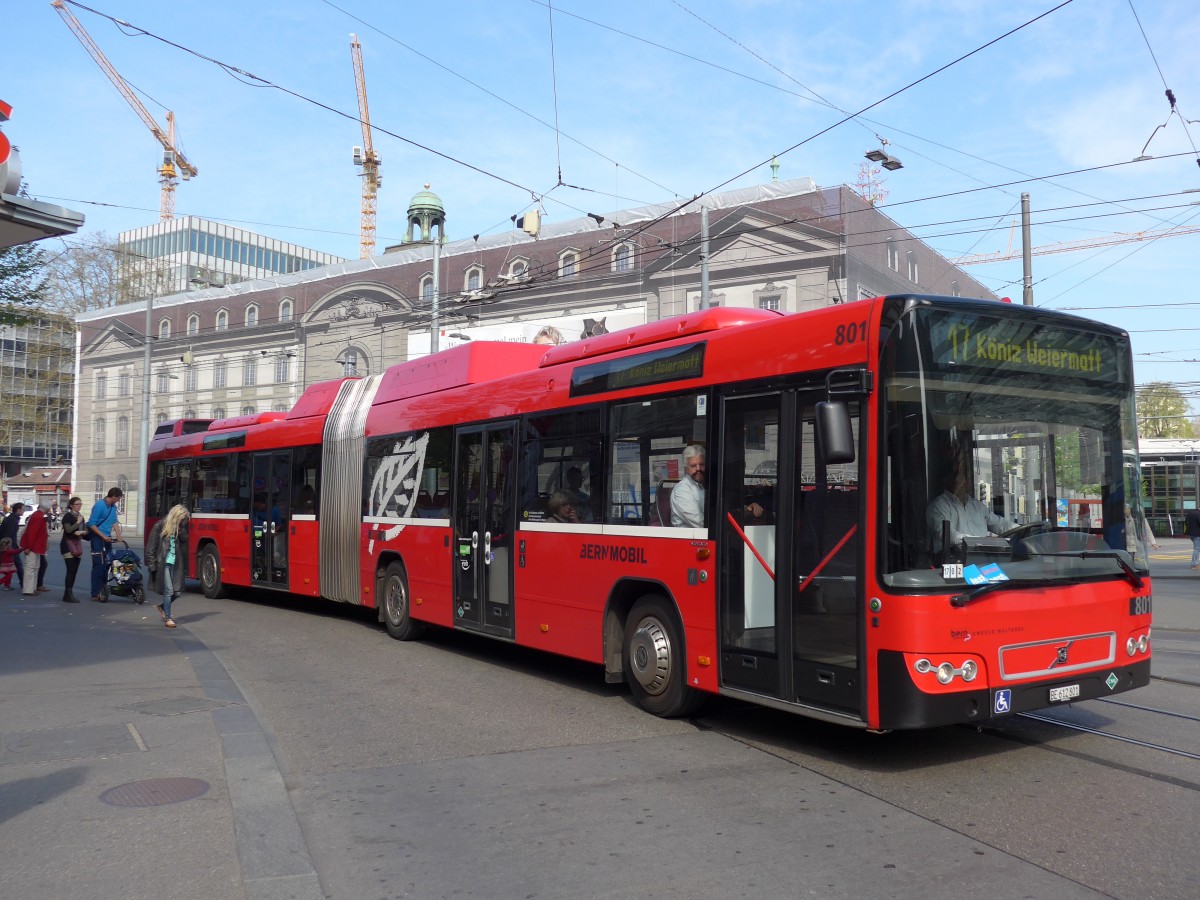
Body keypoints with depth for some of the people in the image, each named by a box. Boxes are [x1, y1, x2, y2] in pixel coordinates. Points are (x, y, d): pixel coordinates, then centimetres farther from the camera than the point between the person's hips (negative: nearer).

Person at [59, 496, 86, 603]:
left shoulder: (81, 517, 15)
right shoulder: (68, 516, -7)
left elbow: (85, 530, 14)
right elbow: (68, 530, -19)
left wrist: (81, 532, -7)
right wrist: (78, 522, -13)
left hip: (77, 545, 7)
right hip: (68, 545, -7)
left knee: (75, 571, 6)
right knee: (71, 570, -14)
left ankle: (69, 593, 11)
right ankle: (68, 595, -14)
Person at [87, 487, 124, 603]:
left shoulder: (113, 506, 10)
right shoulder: (99, 505, -15)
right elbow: (91, 524, -16)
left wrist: (118, 535, 1)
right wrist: (103, 536, -17)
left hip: (107, 539, 8)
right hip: (98, 538, -8)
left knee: (107, 565, 10)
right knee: (99, 566, -8)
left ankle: (103, 590, 19)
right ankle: (95, 594, -5)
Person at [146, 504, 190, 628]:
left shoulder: (178, 528, 10)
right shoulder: (160, 526, -7)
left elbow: (184, 540, -2)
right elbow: (150, 548, -7)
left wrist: (181, 528, -13)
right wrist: (152, 565, -10)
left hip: (175, 564, 6)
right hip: (163, 564, -6)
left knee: (177, 592, 5)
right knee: (169, 590, -6)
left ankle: (162, 607, 34)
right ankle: (167, 618, 9)